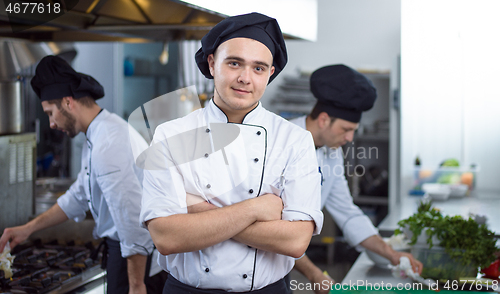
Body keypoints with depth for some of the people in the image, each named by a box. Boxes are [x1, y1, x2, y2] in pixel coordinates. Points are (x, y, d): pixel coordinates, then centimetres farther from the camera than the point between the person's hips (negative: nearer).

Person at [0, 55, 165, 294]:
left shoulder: (107, 145, -26)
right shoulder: (97, 137, 11)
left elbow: (132, 214, -29)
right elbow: (78, 197, 21)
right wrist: (28, 229, 19)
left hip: (136, 257, -10)